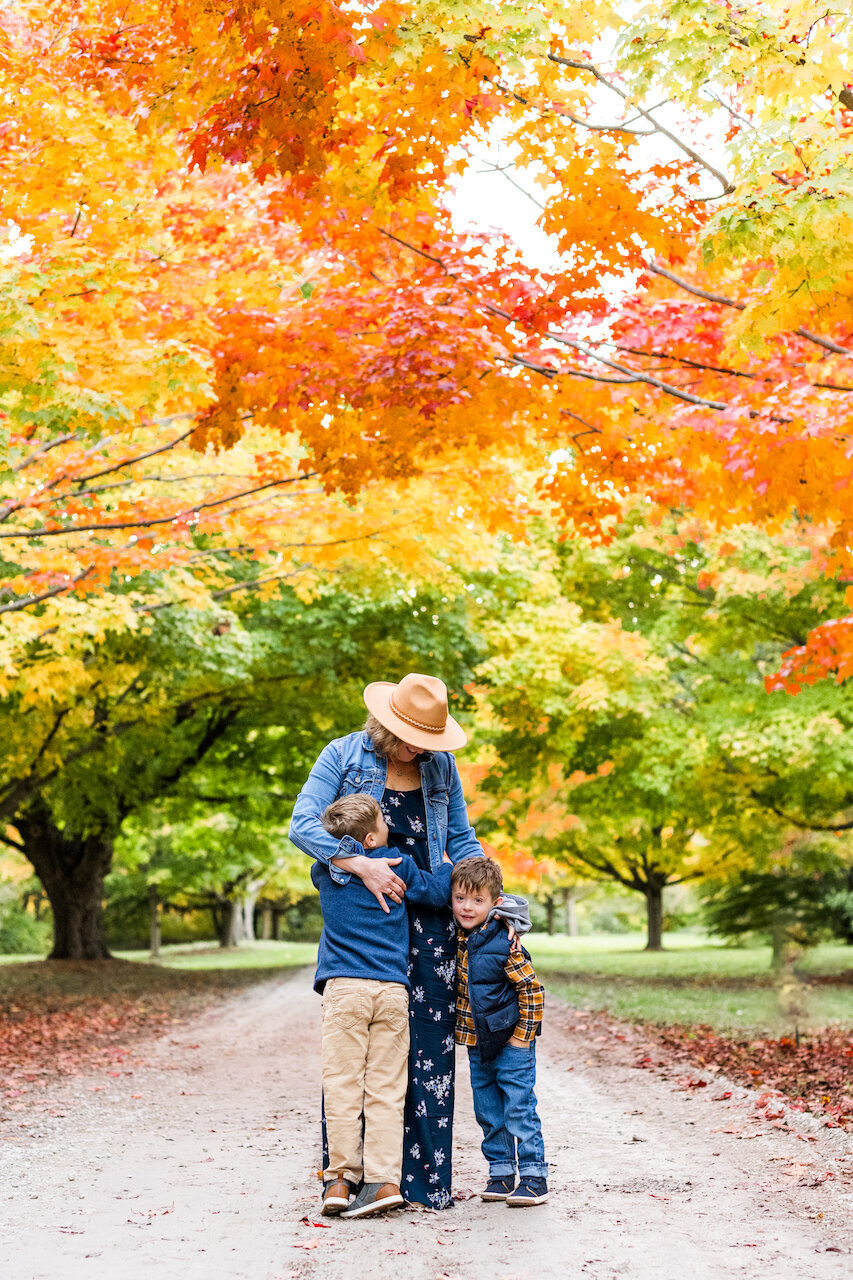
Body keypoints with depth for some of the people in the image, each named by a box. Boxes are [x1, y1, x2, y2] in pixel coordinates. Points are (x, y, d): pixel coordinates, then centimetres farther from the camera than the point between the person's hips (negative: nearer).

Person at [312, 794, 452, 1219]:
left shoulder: (325, 869, 9)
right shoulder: (399, 865, 3)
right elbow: (438, 893, 13)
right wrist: (451, 858, 29)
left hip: (344, 988, 0)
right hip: (392, 989, 0)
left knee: (343, 1084, 2)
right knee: (386, 1088, 2)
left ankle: (341, 1178, 1)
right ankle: (383, 1180, -1)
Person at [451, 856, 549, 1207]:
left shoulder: (505, 944, -19)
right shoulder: (456, 939, -3)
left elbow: (531, 989, -14)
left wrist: (523, 1036, -13)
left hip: (510, 1040, -6)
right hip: (475, 1042, 6)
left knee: (519, 1109, -4)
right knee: (488, 1112, 11)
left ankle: (534, 1177, 3)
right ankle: (500, 1173, 21)